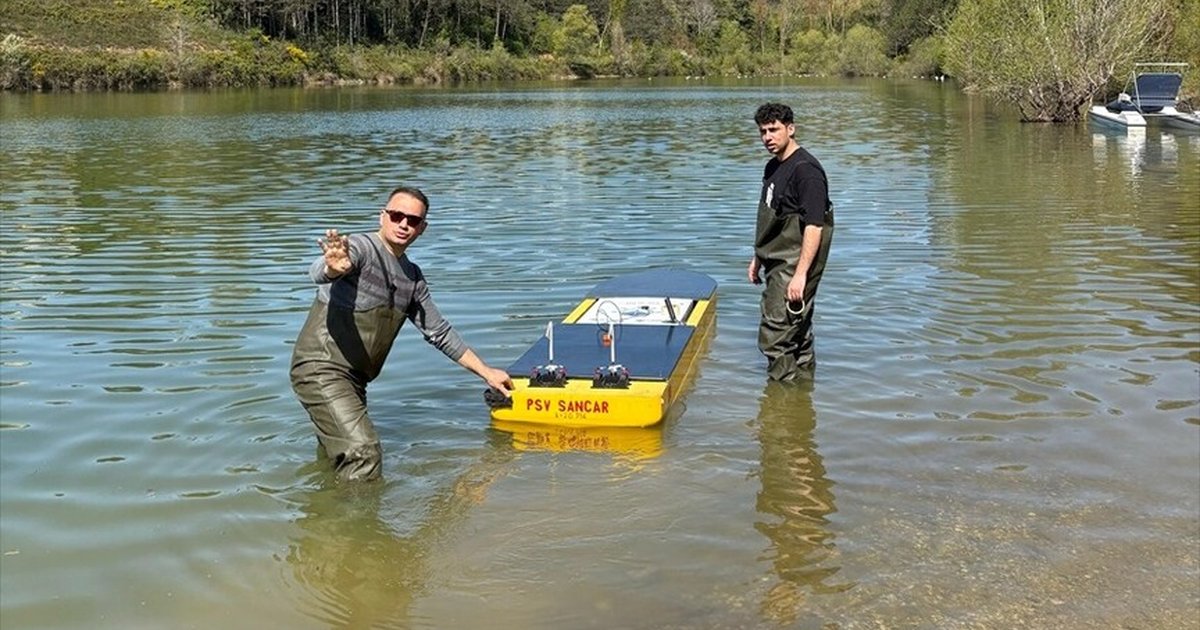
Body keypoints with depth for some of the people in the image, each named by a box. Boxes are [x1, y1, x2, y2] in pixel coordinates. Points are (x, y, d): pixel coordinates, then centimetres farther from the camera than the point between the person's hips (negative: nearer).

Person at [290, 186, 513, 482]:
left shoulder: (413, 278, 13)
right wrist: (333, 268, -60)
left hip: (354, 379, 9)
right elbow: (319, 272, -34)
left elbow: (439, 332, 23)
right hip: (321, 369, -9)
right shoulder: (360, 248, -11)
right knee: (364, 458, -20)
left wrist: (486, 372, 22)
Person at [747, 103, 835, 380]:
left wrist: (800, 274, -27)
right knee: (798, 330, 17)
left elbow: (814, 227, -22)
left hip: (794, 266, -10)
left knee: (775, 334, -10)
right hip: (777, 264, 10)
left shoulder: (805, 170, -16)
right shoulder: (773, 167, 14)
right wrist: (757, 258, 25)